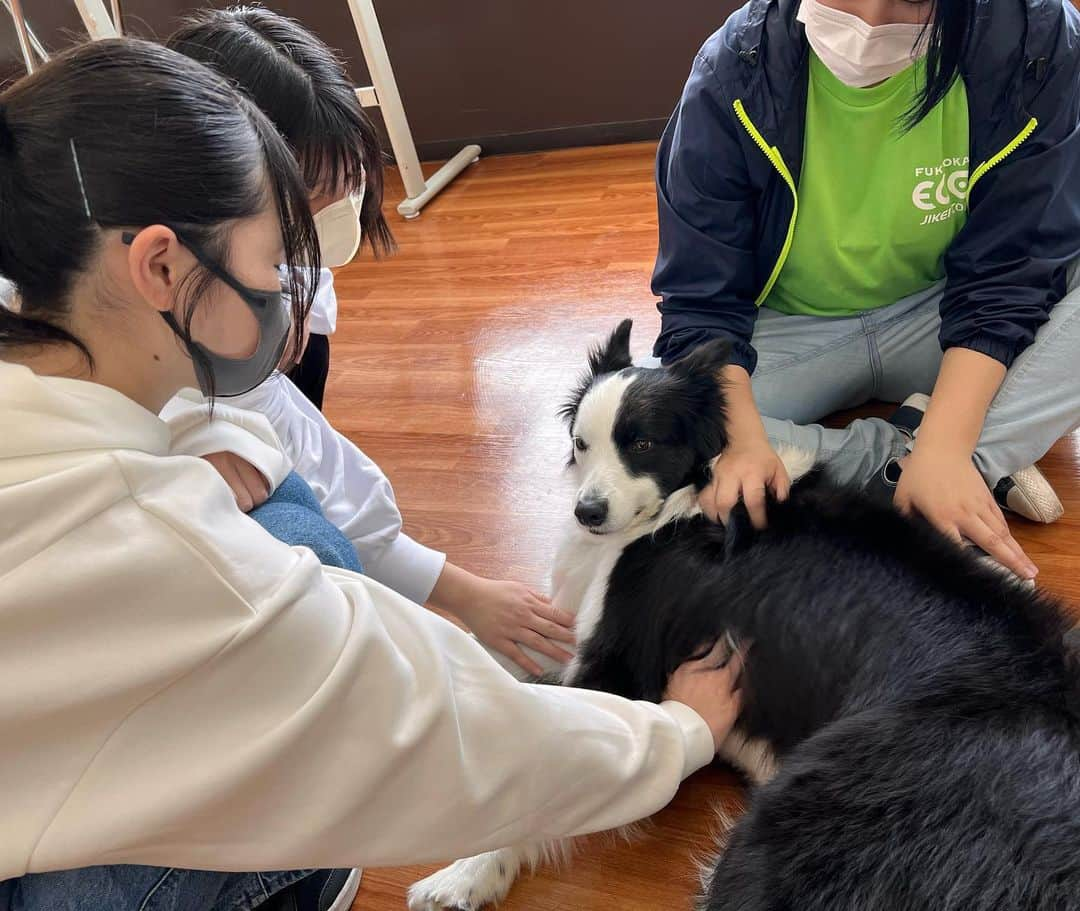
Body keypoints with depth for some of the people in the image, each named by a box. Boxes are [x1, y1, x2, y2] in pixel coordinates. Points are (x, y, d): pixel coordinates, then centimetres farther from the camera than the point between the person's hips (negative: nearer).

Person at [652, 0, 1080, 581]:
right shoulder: (737, 68, -18)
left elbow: (1004, 278, -16)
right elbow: (700, 302, -19)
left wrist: (943, 447, -31)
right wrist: (743, 441, -36)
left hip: (938, 320, 1)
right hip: (789, 334, 1)